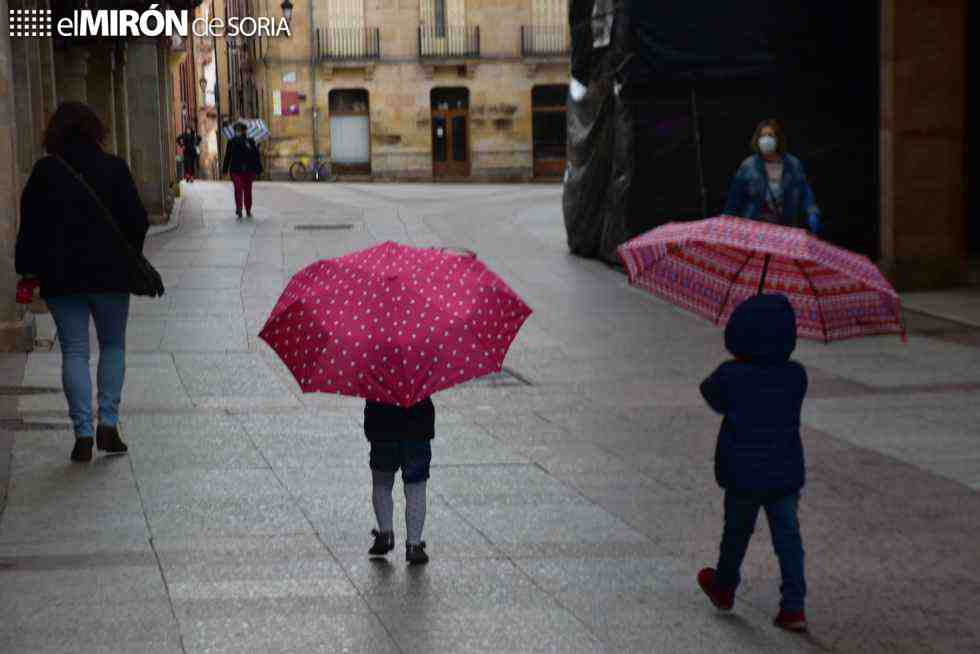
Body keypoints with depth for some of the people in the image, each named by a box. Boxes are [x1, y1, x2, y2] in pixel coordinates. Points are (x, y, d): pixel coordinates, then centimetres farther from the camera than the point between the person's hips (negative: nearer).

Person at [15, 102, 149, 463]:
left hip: (61, 277, 0)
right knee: (113, 345, 15)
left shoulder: (45, 172, -4)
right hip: (110, 273, 0)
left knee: (74, 351, 4)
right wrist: (128, 258, 13)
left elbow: (31, 226, -2)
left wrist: (28, 271, 5)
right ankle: (108, 424, 4)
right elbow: (137, 220, -3)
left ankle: (83, 433, -2)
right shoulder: (114, 168, -4)